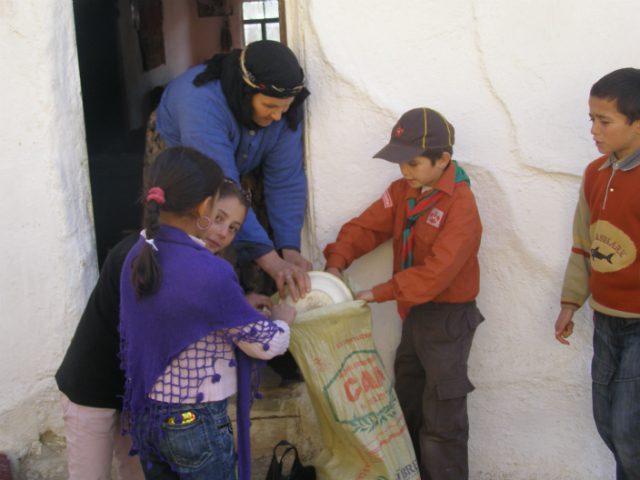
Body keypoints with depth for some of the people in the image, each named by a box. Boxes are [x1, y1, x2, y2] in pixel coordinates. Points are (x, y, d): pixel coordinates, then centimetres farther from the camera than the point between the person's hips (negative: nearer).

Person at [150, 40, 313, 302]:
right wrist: (269, 259, -51)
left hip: (240, 167, 4)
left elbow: (286, 181, -22)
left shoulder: (283, 107, -25)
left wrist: (290, 249, -31)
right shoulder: (202, 104, -43)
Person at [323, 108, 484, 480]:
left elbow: (438, 269, -29)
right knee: (408, 405, 21)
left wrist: (381, 293, -28)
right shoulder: (403, 191, 2)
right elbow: (367, 226, 2)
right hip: (413, 312, 8)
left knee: (441, 419, 1)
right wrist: (336, 263, -15)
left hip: (448, 318, -8)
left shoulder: (461, 203, -21)